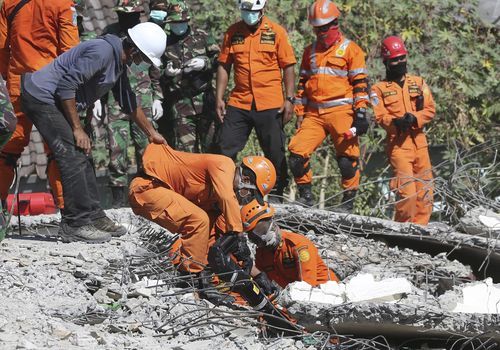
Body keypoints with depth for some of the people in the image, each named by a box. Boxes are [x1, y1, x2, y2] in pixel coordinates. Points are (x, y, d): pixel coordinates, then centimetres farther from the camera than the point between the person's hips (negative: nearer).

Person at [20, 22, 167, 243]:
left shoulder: (119, 62, 10)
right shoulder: (102, 52, -23)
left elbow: (129, 103, 24)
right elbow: (66, 86, -25)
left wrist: (151, 133, 30)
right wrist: (77, 129, -19)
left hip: (54, 100, 11)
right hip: (41, 98, -11)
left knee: (82, 159, 11)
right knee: (73, 158, -14)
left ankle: (93, 217, 16)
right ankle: (76, 224, -12)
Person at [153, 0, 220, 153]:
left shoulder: (202, 37, 8)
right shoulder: (164, 44, 7)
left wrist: (205, 63, -11)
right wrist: (166, 73, -9)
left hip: (205, 100, 1)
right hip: (179, 105, -1)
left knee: (210, 144, 3)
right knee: (185, 149, -5)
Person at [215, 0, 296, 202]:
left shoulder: (276, 32, 1)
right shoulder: (232, 33, 7)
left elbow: (288, 67, 1)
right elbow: (224, 66, 10)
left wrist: (289, 99, -5)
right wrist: (219, 98, 3)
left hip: (270, 105, -2)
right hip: (238, 103, 2)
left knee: (275, 154, 4)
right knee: (225, 150, 0)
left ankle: (276, 196, 14)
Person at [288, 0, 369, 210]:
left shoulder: (350, 49, 2)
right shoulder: (310, 52, 18)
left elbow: (360, 83, -2)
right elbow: (302, 84, 22)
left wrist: (361, 113, -10)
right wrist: (300, 114, 16)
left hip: (341, 112, -5)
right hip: (314, 114, 5)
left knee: (347, 157, -5)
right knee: (297, 153, -6)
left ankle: (349, 198, 8)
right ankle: (306, 195, 7)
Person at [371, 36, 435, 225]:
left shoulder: (418, 82, 13)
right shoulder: (379, 89, 4)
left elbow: (430, 109, 5)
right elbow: (380, 116, -7)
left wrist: (414, 119, -13)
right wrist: (396, 122, -26)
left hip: (419, 142, 4)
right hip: (398, 144, -4)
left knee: (425, 191, 4)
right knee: (407, 192, -13)